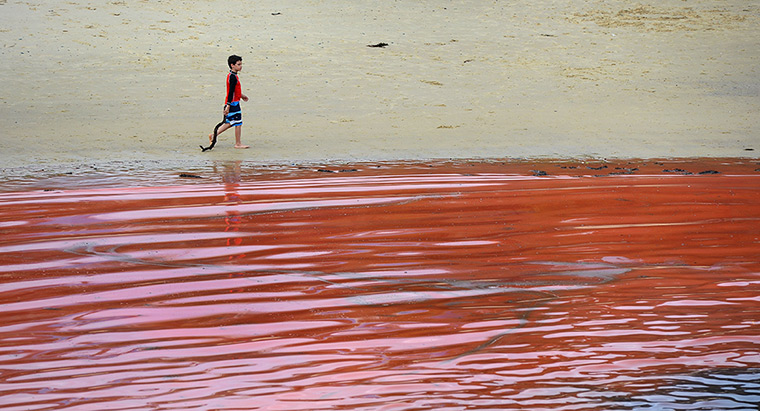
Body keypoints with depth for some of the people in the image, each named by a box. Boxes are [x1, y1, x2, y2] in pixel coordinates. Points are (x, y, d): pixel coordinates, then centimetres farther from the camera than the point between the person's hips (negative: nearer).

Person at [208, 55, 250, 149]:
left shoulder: (232, 76, 12)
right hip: (233, 104, -10)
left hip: (232, 103, 10)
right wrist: (228, 105, -26)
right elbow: (231, 92, -23)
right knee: (238, 123, -1)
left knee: (230, 123, 17)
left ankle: (213, 135, 21)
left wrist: (241, 95, 38)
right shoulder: (233, 77, -19)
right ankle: (238, 144, 6)